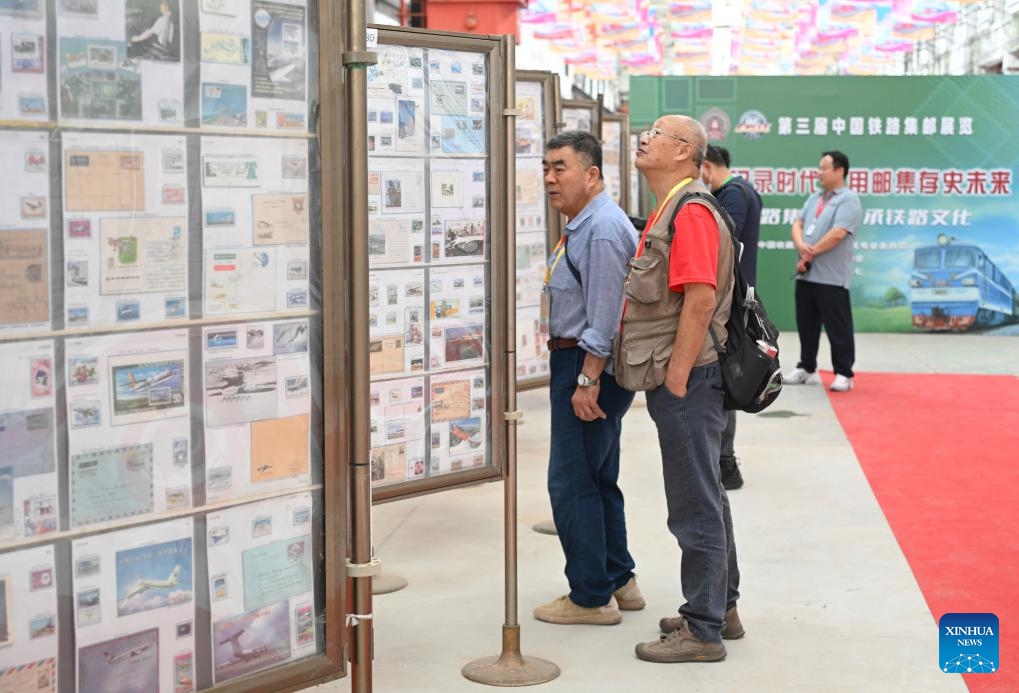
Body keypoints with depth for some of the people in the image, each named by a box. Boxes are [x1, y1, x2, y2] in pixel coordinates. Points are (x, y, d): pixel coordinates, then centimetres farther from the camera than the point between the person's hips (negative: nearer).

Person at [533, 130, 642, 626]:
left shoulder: (602, 228, -19)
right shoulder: (581, 225, 15)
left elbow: (605, 314, -23)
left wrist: (587, 380, -24)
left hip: (587, 364, -11)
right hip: (576, 362, 11)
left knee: (572, 483, -5)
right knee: (599, 480, 18)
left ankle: (591, 597, 5)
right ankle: (618, 581, 30)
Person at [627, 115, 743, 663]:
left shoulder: (690, 212, -16)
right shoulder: (668, 210, 17)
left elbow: (700, 300, -24)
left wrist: (675, 380, -23)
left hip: (687, 379, -11)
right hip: (678, 378, 11)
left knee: (696, 508, -3)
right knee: (706, 499, 18)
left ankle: (702, 630, 5)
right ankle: (721, 608, 30)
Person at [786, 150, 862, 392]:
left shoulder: (849, 199, -8)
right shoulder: (814, 198, 17)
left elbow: (837, 234, -18)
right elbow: (798, 224, 11)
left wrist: (811, 253, -11)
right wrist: (801, 246, -10)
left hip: (831, 277, -8)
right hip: (806, 274, 8)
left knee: (837, 327, -3)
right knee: (806, 324, 14)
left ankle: (844, 374, 2)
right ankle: (806, 369, 24)